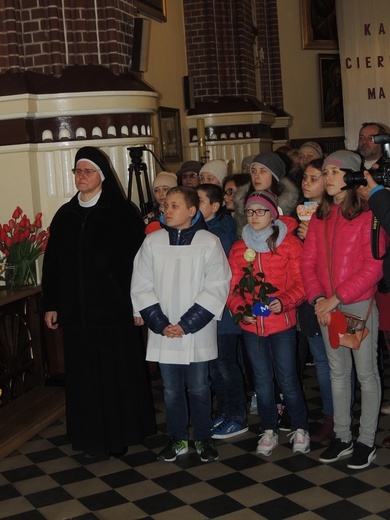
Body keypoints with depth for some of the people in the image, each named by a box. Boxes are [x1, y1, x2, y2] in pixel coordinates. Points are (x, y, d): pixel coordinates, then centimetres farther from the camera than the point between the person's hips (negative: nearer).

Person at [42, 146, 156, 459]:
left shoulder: (122, 212, -3)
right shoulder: (65, 215, 11)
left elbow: (136, 260, -7)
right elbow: (52, 263, 13)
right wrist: (50, 304, 10)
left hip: (115, 309, -4)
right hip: (77, 312, 4)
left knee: (118, 373, 3)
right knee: (84, 377, 8)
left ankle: (121, 434, 18)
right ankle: (92, 436, 20)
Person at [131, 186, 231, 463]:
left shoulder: (209, 242, -4)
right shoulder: (153, 242, 2)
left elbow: (216, 288, -7)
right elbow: (141, 287, 2)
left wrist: (187, 324, -12)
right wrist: (160, 324, -8)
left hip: (198, 333, -2)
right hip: (163, 334, 2)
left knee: (199, 387, 7)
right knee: (172, 389, 10)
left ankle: (203, 438, 25)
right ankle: (178, 439, 27)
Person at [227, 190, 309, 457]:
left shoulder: (290, 243, -4)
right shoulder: (238, 248, 7)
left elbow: (301, 283, -6)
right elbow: (232, 287, 7)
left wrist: (284, 302, -23)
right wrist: (240, 308, -12)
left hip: (282, 323, -4)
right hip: (251, 325, 4)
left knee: (287, 379, 0)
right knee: (262, 379, 13)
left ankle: (300, 429, 20)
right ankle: (269, 430, 26)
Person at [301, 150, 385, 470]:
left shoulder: (367, 215, -10)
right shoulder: (320, 217, 8)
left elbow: (373, 267, -15)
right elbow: (308, 261, 5)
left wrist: (337, 298, -16)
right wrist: (318, 299, -9)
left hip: (359, 304, -6)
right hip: (327, 307, 6)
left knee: (366, 373, 4)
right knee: (338, 372, 14)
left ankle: (367, 441, 15)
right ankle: (342, 437, 25)